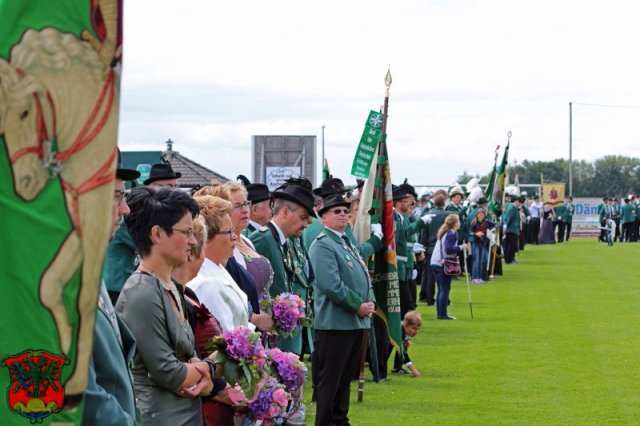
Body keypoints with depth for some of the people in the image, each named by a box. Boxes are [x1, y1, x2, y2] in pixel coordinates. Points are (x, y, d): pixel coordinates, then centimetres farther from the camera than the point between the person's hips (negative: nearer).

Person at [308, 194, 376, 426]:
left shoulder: (347, 243, 17)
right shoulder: (322, 245, -12)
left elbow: (363, 277, 21)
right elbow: (331, 285, -21)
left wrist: (370, 301, 2)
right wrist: (357, 306, -16)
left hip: (356, 321, 9)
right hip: (334, 322, -9)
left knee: (345, 377, 16)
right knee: (330, 380, -3)